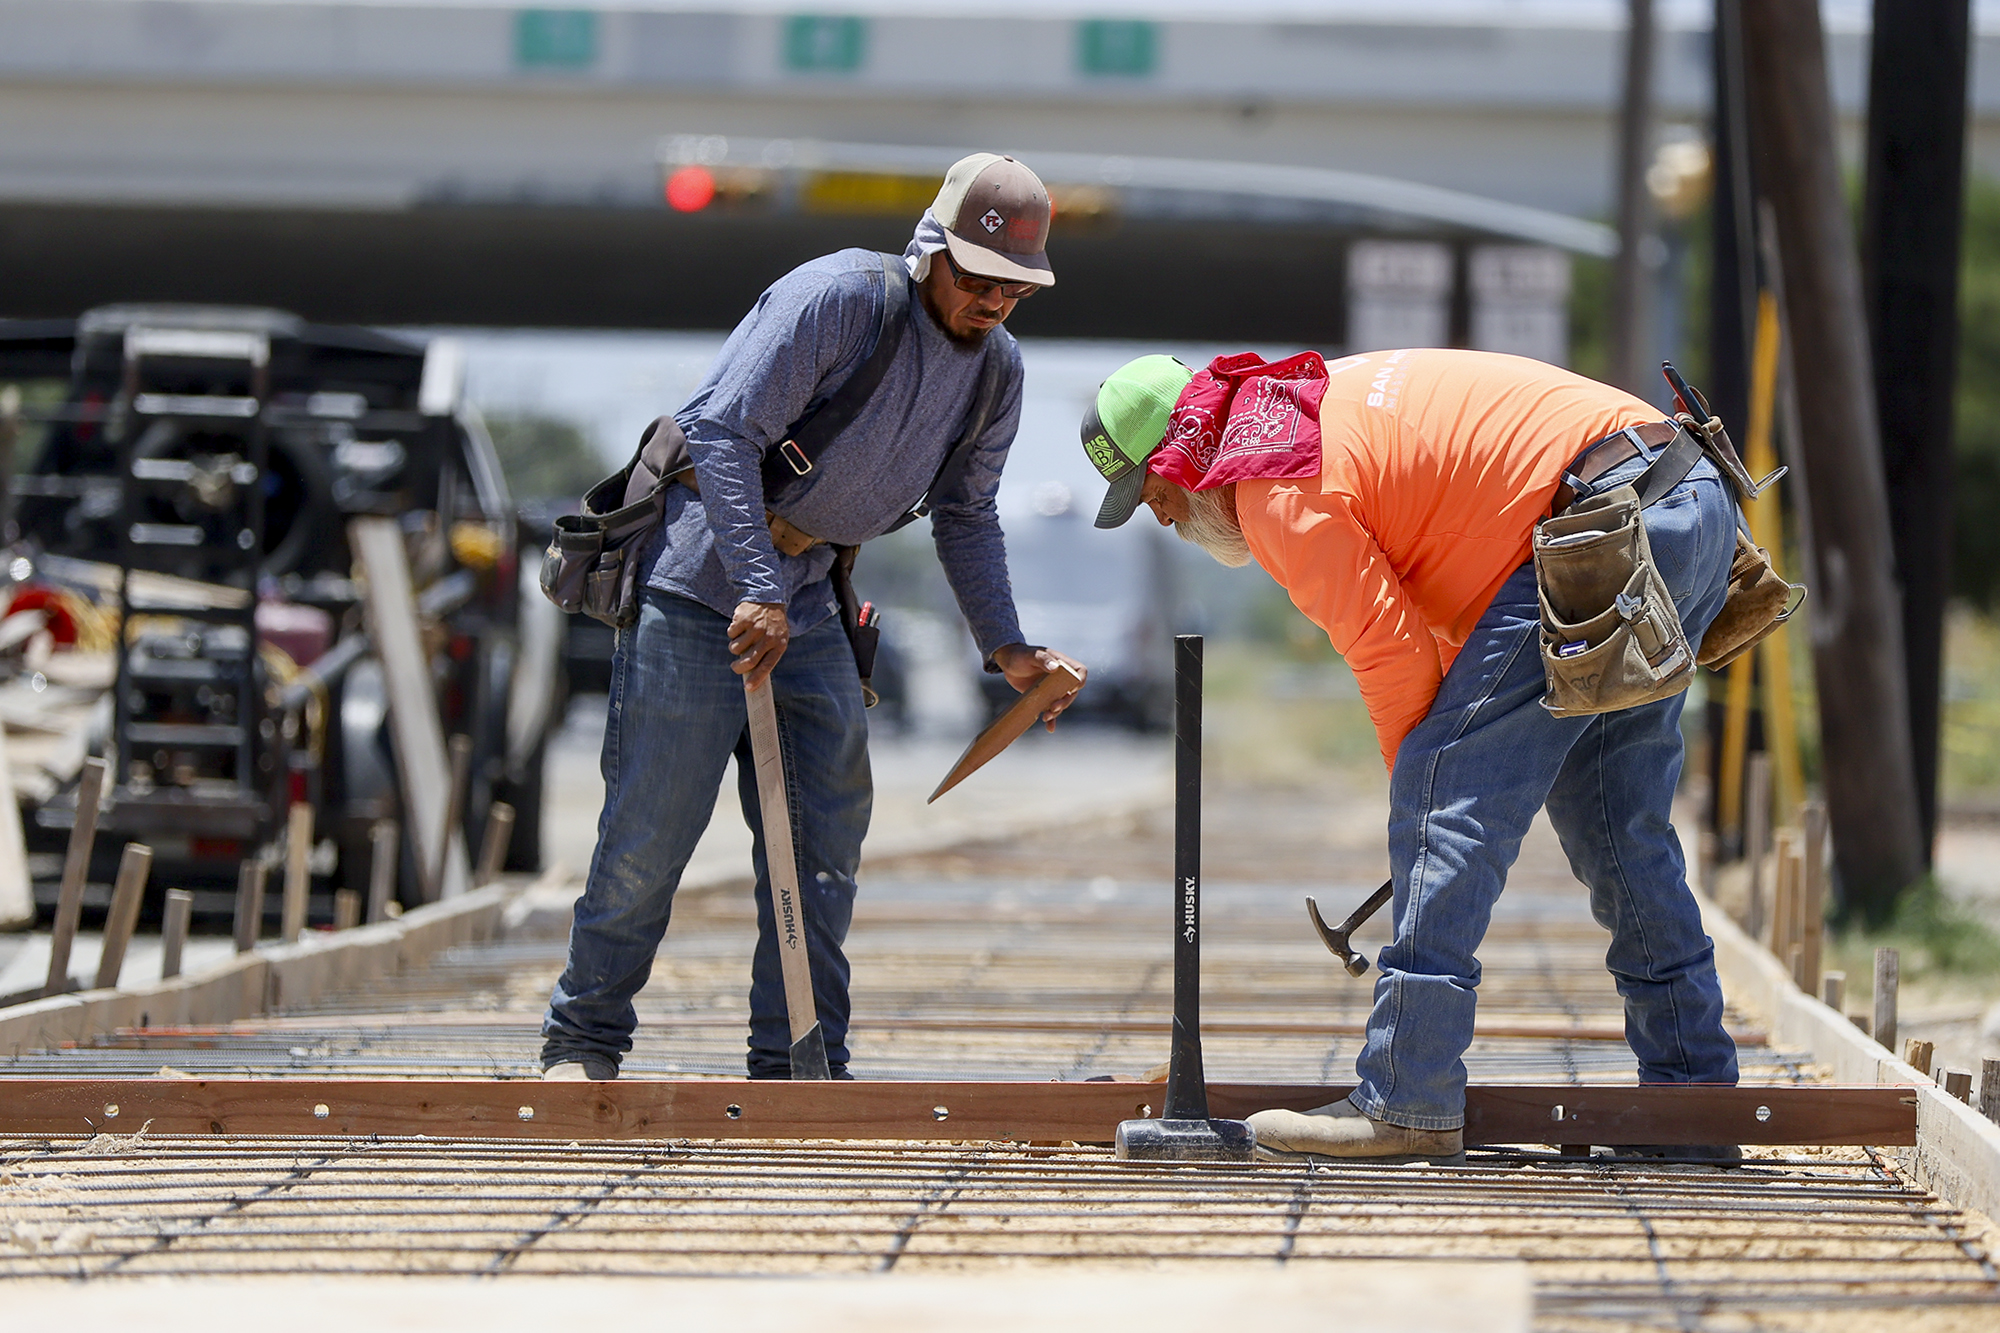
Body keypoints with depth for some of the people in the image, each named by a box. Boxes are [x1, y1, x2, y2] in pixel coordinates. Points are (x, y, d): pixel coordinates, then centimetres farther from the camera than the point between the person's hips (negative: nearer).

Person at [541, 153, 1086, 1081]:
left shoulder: (997, 369, 4)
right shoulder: (838, 297, -20)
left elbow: (965, 517, 18)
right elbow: (722, 431, -24)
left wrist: (1005, 648, 7)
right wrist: (757, 592, -30)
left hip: (803, 602, 7)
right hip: (701, 577, -7)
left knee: (824, 837, 2)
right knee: (651, 829, -5)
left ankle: (799, 1059, 8)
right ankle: (584, 1041, 8)